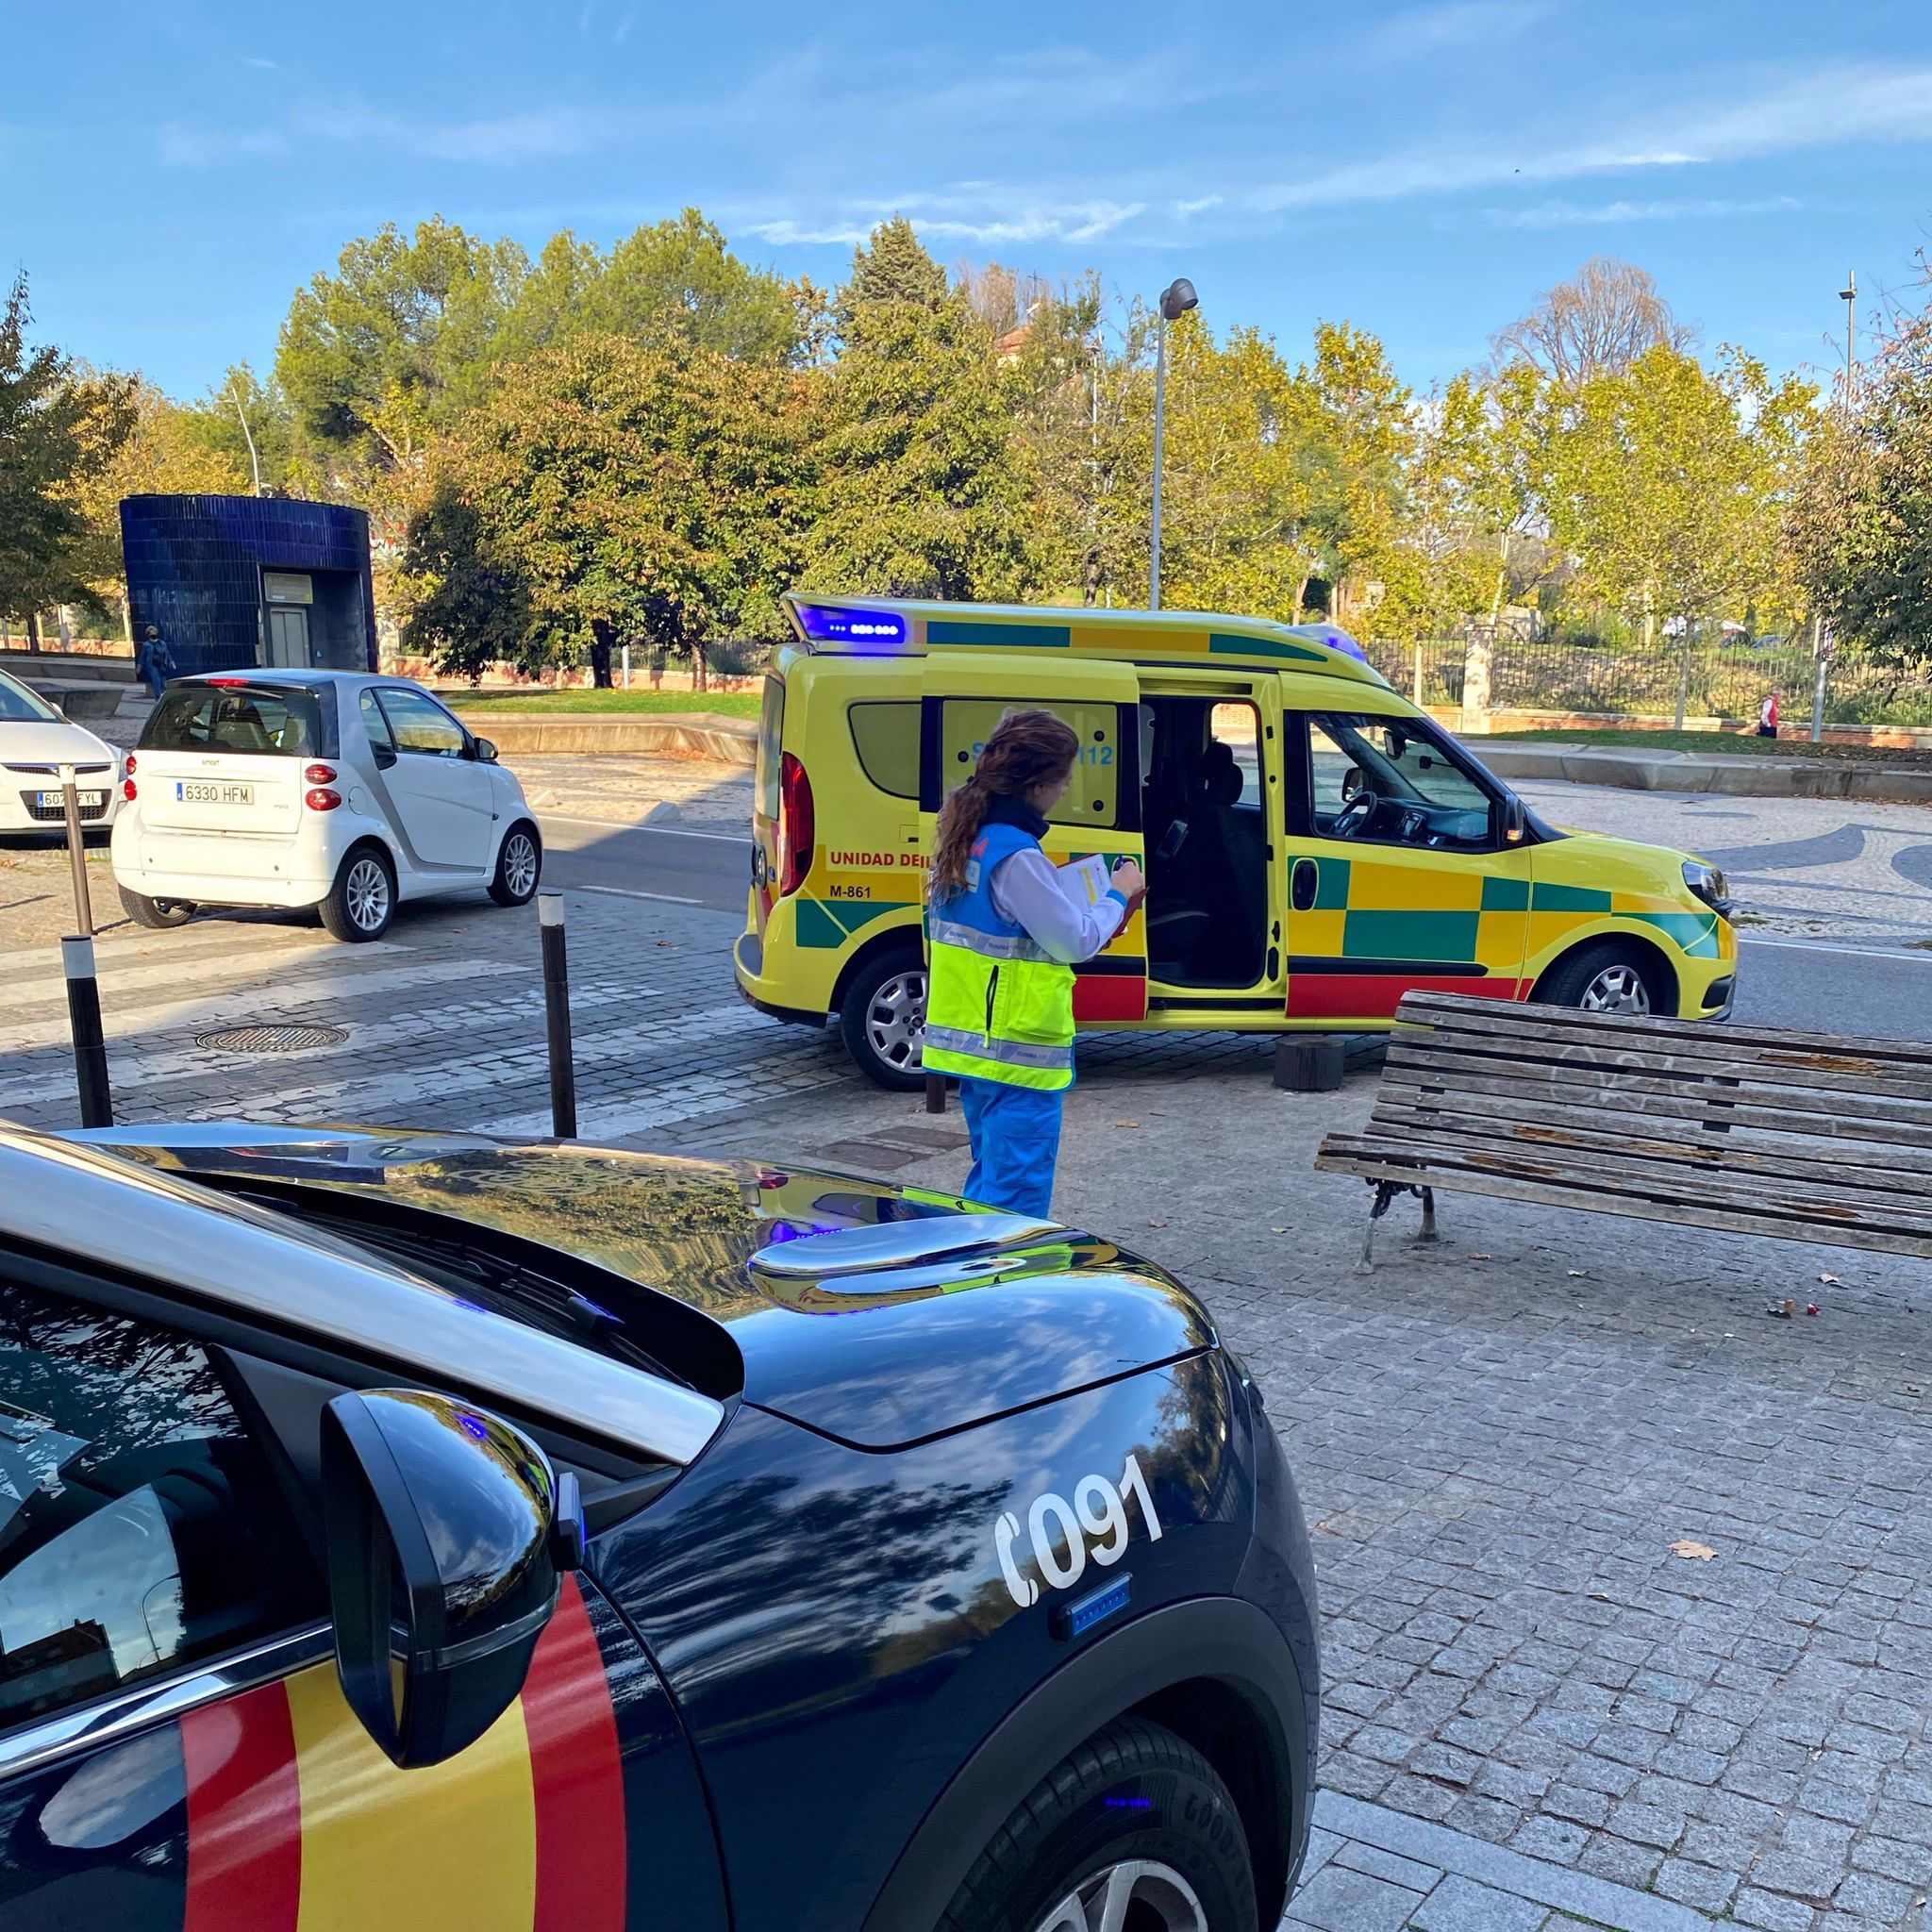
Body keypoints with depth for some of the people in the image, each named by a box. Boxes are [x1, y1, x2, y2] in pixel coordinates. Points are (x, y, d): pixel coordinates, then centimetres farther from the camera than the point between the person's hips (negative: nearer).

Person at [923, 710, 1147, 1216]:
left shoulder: (967, 838, 7)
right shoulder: (1016, 856, -22)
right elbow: (1077, 941, -16)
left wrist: (1095, 912, 8)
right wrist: (1116, 897, 1)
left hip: (973, 1041, 9)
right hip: (1019, 1053, -9)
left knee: (989, 1177, 22)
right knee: (1018, 1193, -2)